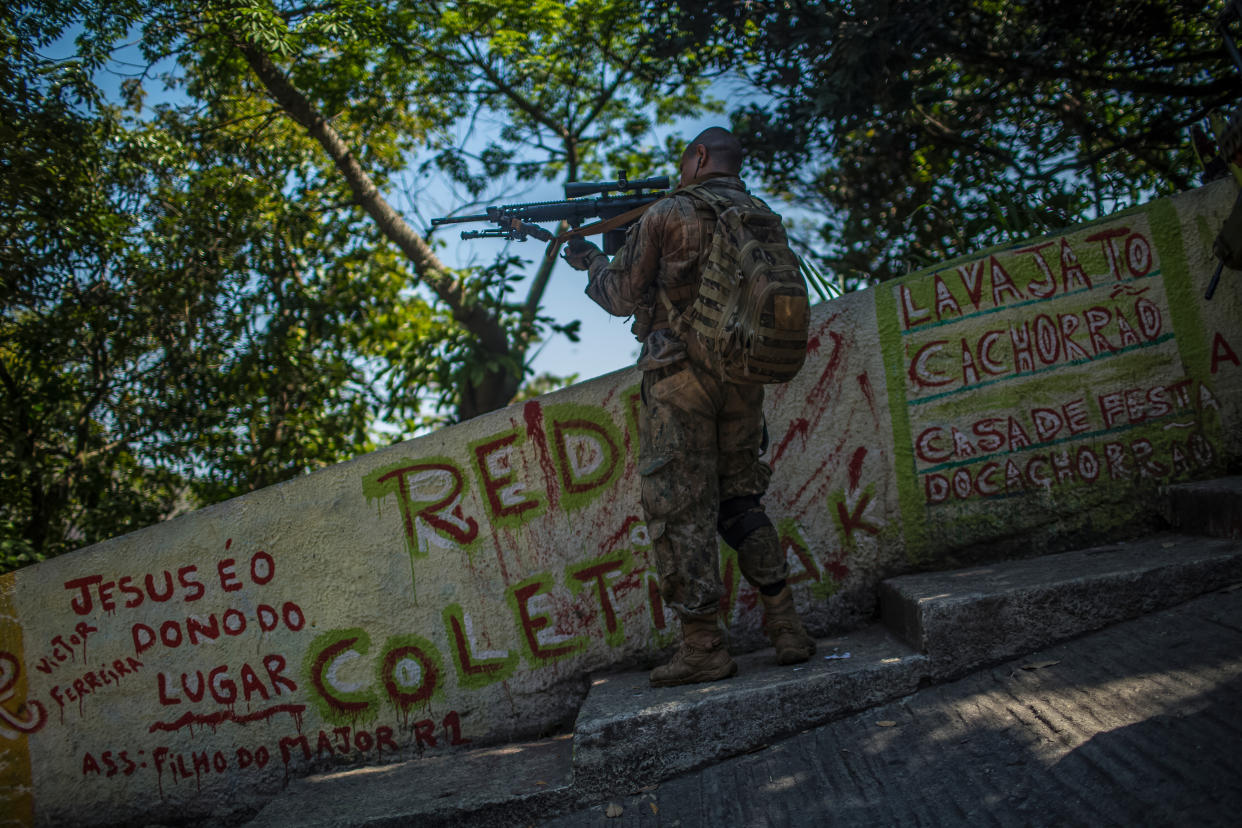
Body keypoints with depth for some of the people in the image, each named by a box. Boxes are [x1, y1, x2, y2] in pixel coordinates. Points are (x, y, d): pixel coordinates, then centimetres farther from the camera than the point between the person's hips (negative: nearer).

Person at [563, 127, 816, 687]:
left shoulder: (666, 215, -4)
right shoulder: (760, 214, 13)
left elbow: (622, 297, 1)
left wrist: (591, 261, 21)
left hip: (680, 375, -6)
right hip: (743, 375, 6)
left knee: (679, 508, 0)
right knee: (740, 500, 15)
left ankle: (703, 646, 1)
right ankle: (785, 627, 12)